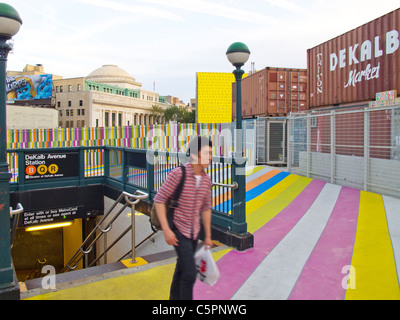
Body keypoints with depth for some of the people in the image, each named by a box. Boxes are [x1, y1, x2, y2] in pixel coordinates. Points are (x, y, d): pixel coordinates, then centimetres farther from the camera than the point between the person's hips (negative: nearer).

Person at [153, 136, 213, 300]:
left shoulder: (206, 179, 0)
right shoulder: (178, 174, -20)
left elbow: (205, 207, 9)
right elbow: (159, 199, -15)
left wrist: (208, 236, 13)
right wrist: (166, 230, -20)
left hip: (194, 231, 6)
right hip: (178, 230, -6)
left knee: (182, 268, 21)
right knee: (190, 272, -9)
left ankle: (175, 297, 42)